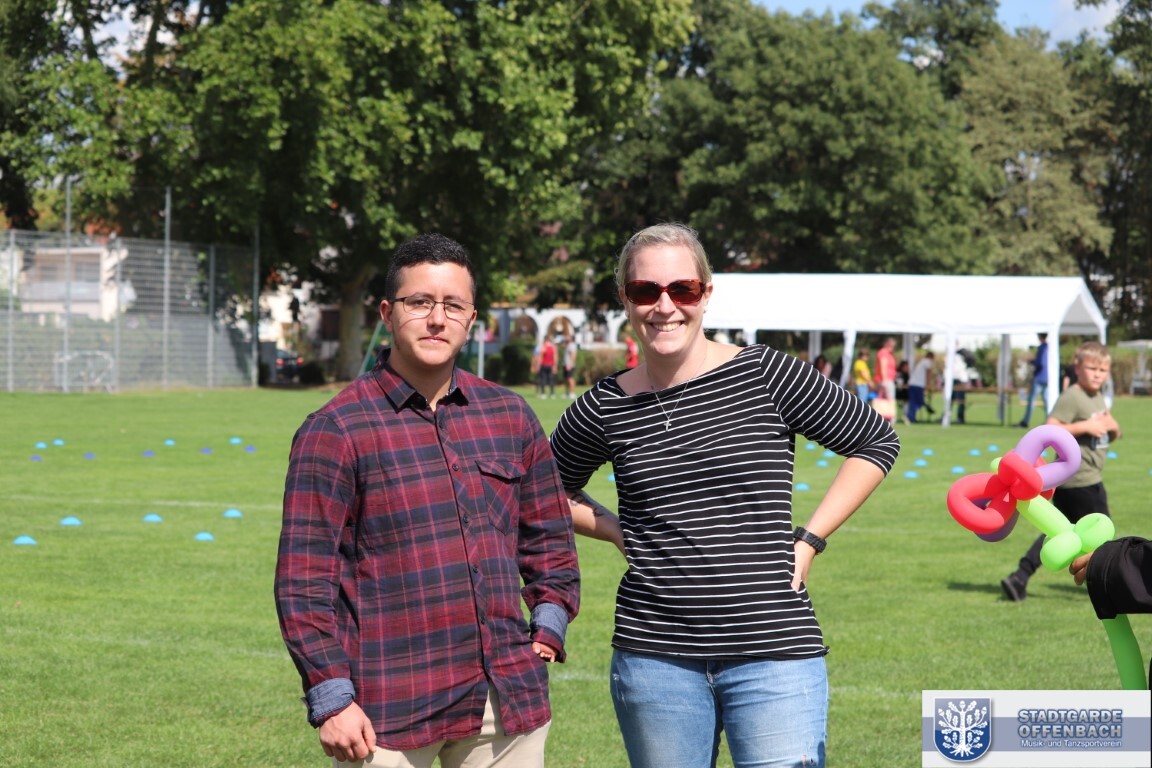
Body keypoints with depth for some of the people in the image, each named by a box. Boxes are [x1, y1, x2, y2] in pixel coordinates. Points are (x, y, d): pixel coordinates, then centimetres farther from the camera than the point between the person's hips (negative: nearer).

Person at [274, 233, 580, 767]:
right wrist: (331, 698, -11)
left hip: (508, 702, 4)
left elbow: (549, 535, 23)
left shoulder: (510, 416, 11)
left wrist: (549, 623, 10)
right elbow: (303, 578, -6)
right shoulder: (334, 432, -4)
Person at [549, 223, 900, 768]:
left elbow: (876, 441, 7)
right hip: (655, 656, 2)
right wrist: (619, 533, 5)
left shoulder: (766, 376, -2)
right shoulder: (606, 408, 3)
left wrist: (809, 538, 1)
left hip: (775, 650, -2)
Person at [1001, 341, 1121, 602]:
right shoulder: (1071, 397, -14)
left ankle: (1019, 578, 4)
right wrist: (1086, 426, -25)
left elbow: (1111, 435, 25)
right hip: (1082, 480, -9)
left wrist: (1113, 427, 1)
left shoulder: (1098, 397, 16)